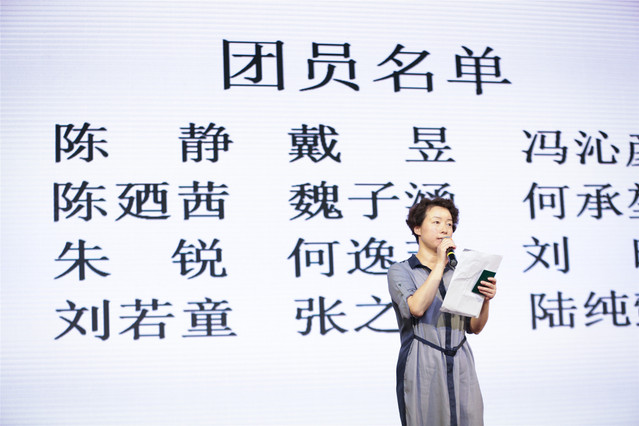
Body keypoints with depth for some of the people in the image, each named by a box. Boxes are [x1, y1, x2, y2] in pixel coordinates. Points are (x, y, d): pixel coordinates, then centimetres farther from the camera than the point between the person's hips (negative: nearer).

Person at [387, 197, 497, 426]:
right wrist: (440, 264, -12)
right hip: (422, 368, -4)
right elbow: (416, 307, -16)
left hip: (460, 367, 4)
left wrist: (485, 300, -7)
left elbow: (474, 327, 12)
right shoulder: (400, 270, 4)